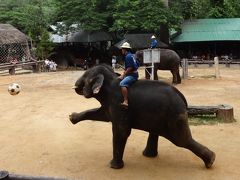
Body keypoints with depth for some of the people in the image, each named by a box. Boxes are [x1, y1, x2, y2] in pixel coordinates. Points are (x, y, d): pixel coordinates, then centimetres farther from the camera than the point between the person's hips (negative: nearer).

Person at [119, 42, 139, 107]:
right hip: (132, 74, 11)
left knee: (122, 84, -30)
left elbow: (130, 68, -20)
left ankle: (125, 102, -39)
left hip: (132, 75, -11)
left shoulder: (128, 56, -13)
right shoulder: (131, 55, 18)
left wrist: (123, 75, -14)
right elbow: (137, 64, 25)